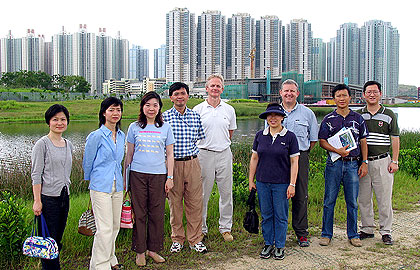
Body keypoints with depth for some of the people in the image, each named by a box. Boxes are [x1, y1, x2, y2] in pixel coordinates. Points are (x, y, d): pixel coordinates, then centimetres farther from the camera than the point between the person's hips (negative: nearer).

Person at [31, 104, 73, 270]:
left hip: (64, 197, 6)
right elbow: (36, 175, -10)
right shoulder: (42, 144, -8)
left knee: (58, 237, 13)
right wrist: (37, 200, -14)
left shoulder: (68, 144, 11)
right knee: (48, 239, -1)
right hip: (48, 198, -6)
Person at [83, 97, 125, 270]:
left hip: (117, 186, 6)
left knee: (115, 225, 13)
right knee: (105, 228, -7)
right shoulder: (96, 136, -10)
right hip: (100, 187, -6)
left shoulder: (121, 136, 9)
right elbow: (88, 162, 1)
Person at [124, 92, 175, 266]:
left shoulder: (165, 128, 7)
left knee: (157, 213, 4)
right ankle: (140, 250, 16)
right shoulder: (134, 127, 7)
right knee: (139, 213, 4)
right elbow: (129, 154, 11)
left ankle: (153, 248, 19)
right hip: (137, 174, 0)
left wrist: (170, 177, 3)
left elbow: (170, 155, 8)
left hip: (158, 175, 0)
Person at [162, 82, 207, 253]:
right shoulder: (165, 117, -1)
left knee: (195, 202, 5)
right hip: (173, 164, -2)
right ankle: (177, 239, 23)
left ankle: (195, 239, 19)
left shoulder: (195, 116, 8)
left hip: (192, 163, 2)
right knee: (175, 203, 7)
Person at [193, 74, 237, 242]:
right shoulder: (198, 110, 2)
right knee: (202, 193, 3)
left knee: (226, 192, 6)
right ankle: (201, 228, 16)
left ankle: (225, 228, 20)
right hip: (204, 154, -2)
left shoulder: (229, 110, 9)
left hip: (224, 154, 2)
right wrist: (208, 145, 3)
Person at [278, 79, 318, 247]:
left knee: (301, 197, 2)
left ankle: (301, 234, 13)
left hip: (300, 158, 0)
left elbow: (313, 138, 13)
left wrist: (301, 153, 7)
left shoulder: (307, 113, 8)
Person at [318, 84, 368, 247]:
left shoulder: (358, 118, 9)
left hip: (353, 164, 1)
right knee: (329, 201, 3)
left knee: (352, 202, 7)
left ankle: (353, 235, 20)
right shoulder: (328, 119, 4)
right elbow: (322, 142, 1)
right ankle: (326, 234, 13)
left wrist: (364, 163, 4)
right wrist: (338, 151, -14)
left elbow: (363, 142, 11)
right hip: (334, 163, -1)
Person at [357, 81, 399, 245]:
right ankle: (367, 229, 19)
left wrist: (394, 161, -2)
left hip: (382, 162, -2)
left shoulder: (389, 115, 5)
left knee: (384, 198, 0)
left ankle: (385, 231, 10)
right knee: (363, 198, 7)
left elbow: (395, 139, 5)